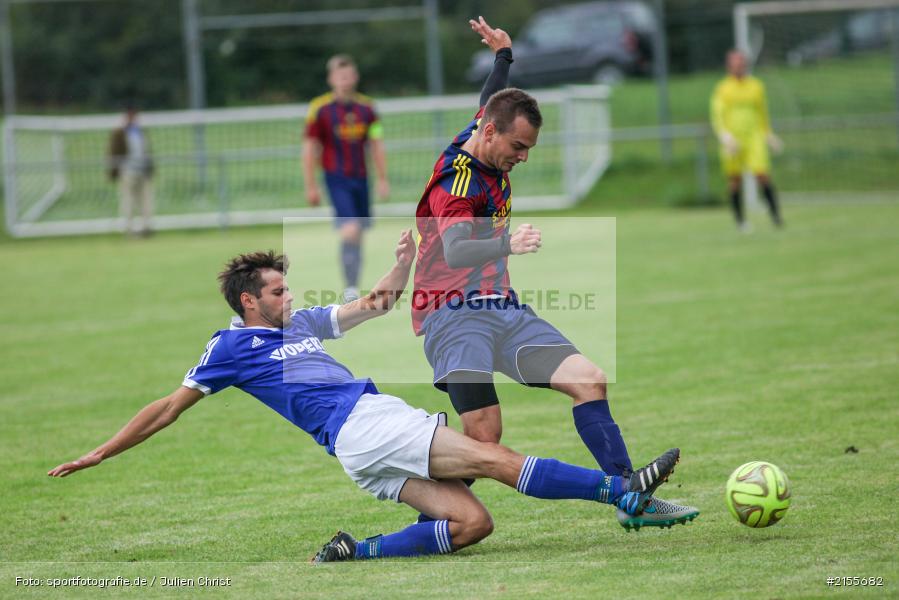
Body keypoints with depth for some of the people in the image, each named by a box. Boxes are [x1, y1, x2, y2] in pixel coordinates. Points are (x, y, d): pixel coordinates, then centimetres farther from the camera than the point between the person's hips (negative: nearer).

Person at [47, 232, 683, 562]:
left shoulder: (302, 322, 27)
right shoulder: (232, 347, 7)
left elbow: (377, 304, 30)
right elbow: (169, 408, 11)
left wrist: (404, 261, 10)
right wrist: (98, 455, 12)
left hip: (382, 425, 9)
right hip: (360, 428, -9)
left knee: (471, 522, -9)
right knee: (497, 460, -17)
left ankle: (359, 551, -10)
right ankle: (623, 489, -22)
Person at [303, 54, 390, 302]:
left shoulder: (366, 107, 5)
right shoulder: (320, 108, -6)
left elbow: (377, 145, 13)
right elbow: (310, 148, -2)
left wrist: (383, 179, 10)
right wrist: (311, 186, -4)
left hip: (361, 178, 5)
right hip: (337, 178, -5)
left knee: (359, 235, 8)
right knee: (350, 231, -19)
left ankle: (353, 288, 20)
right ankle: (351, 288, -15)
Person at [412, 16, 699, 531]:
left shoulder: (487, 141, 8)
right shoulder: (456, 182, -19)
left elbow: (490, 99, 34)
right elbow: (454, 251, -38)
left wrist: (504, 54, 46)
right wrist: (506, 244, -55)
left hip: (505, 310, 9)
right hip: (456, 315, -9)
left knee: (589, 380, -5)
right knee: (484, 434, -23)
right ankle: (428, 524, -5)